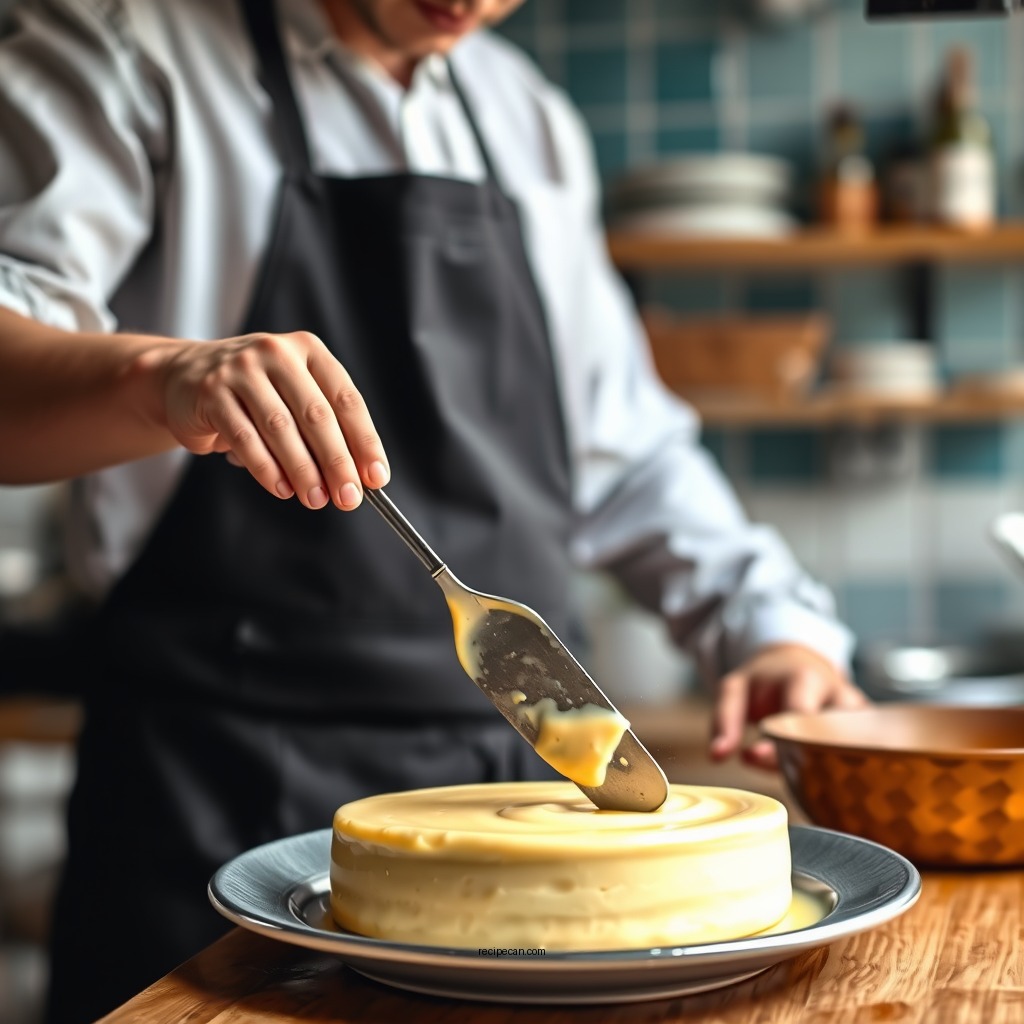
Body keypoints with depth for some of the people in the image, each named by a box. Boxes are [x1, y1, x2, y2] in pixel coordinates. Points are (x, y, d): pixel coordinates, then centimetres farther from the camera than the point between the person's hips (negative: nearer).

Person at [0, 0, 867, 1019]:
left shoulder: (530, 118, 15)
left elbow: (623, 448, 20)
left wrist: (770, 622, 6)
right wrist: (164, 376, -36)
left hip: (525, 754, 5)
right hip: (228, 791, -5)